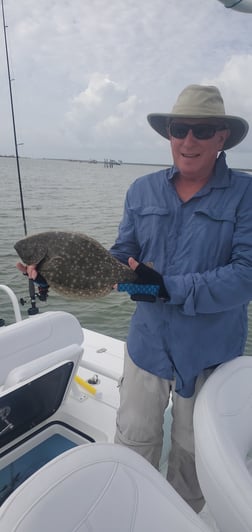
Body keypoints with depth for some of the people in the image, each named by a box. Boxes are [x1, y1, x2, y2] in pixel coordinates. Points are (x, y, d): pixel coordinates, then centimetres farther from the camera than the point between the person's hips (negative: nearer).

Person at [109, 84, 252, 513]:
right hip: (147, 342, 3)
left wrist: (169, 287, -28)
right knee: (132, 444, 22)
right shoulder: (142, 191, 0)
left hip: (210, 352, -2)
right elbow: (121, 258, 2)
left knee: (193, 453, 22)